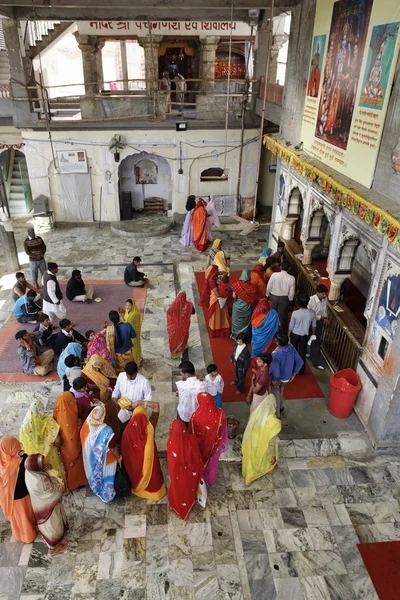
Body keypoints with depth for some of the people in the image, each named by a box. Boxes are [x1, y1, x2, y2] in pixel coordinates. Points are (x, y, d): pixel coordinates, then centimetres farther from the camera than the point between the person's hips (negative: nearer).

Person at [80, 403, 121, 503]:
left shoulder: (86, 426, -23)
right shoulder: (107, 431, -35)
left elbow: (83, 440, -2)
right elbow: (113, 448, -21)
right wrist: (119, 458, -4)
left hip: (90, 459, 4)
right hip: (104, 461, -4)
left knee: (95, 474, 31)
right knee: (105, 478, 22)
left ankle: (96, 488, 55)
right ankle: (107, 495, 43)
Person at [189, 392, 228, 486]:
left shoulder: (195, 416, -34)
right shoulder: (220, 413, -28)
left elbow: (191, 433, -16)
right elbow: (223, 431, -10)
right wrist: (224, 444, 9)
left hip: (200, 446, -2)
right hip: (214, 445, 2)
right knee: (212, 463, 32)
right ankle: (211, 480, 57)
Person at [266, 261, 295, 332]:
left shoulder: (274, 275, -21)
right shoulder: (291, 278, -20)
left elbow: (269, 287, -11)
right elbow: (291, 292, -12)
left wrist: (267, 295, 7)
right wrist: (289, 300, 6)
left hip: (273, 297, 0)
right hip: (284, 298, 0)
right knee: (282, 314, 20)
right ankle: (281, 330, 38)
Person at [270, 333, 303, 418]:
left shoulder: (276, 354, -38)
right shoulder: (291, 348, -18)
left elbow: (275, 373, -35)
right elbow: (300, 362, -6)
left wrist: (273, 379, -13)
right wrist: (293, 375, 5)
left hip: (278, 379, -6)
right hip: (287, 377, 6)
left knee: (276, 397, 20)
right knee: (280, 393, 33)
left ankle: (277, 415, 41)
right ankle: (281, 408, 58)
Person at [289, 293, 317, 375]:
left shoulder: (295, 313, -26)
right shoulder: (312, 313, -19)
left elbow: (291, 326, -14)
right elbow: (313, 325, -3)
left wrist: (288, 335, 3)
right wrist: (313, 334, 16)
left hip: (295, 334, -2)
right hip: (305, 335, 2)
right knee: (302, 352, 19)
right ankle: (301, 370, 33)